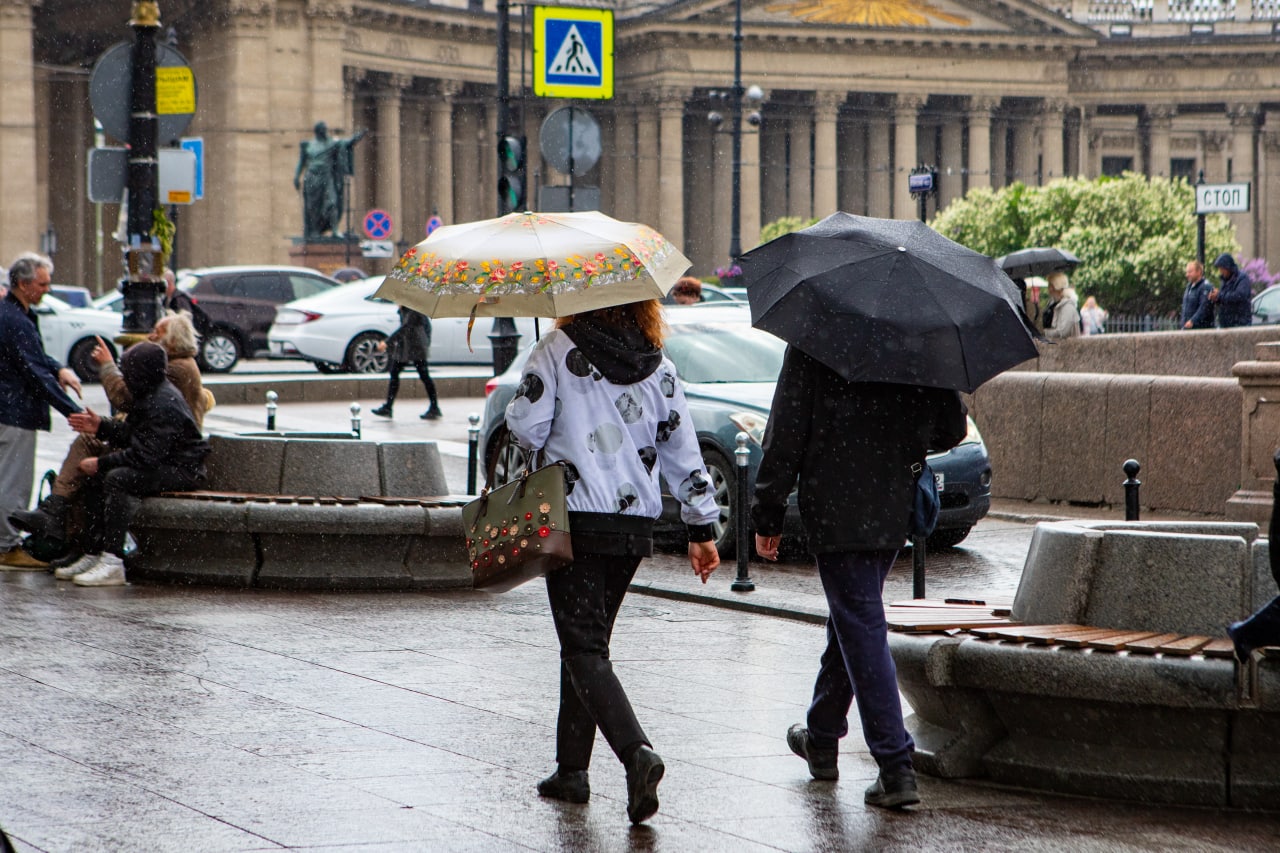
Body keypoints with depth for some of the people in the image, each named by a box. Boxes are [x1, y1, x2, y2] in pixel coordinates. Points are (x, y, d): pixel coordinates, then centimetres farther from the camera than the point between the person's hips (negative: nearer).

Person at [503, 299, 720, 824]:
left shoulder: (557, 351, -6)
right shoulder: (659, 367, 6)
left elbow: (526, 428, -10)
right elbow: (683, 450, 8)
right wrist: (702, 528, 14)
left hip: (576, 520, -5)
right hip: (636, 522, 5)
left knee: (583, 647, -6)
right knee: (588, 640, 18)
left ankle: (636, 751, -27)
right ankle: (572, 769, 21)